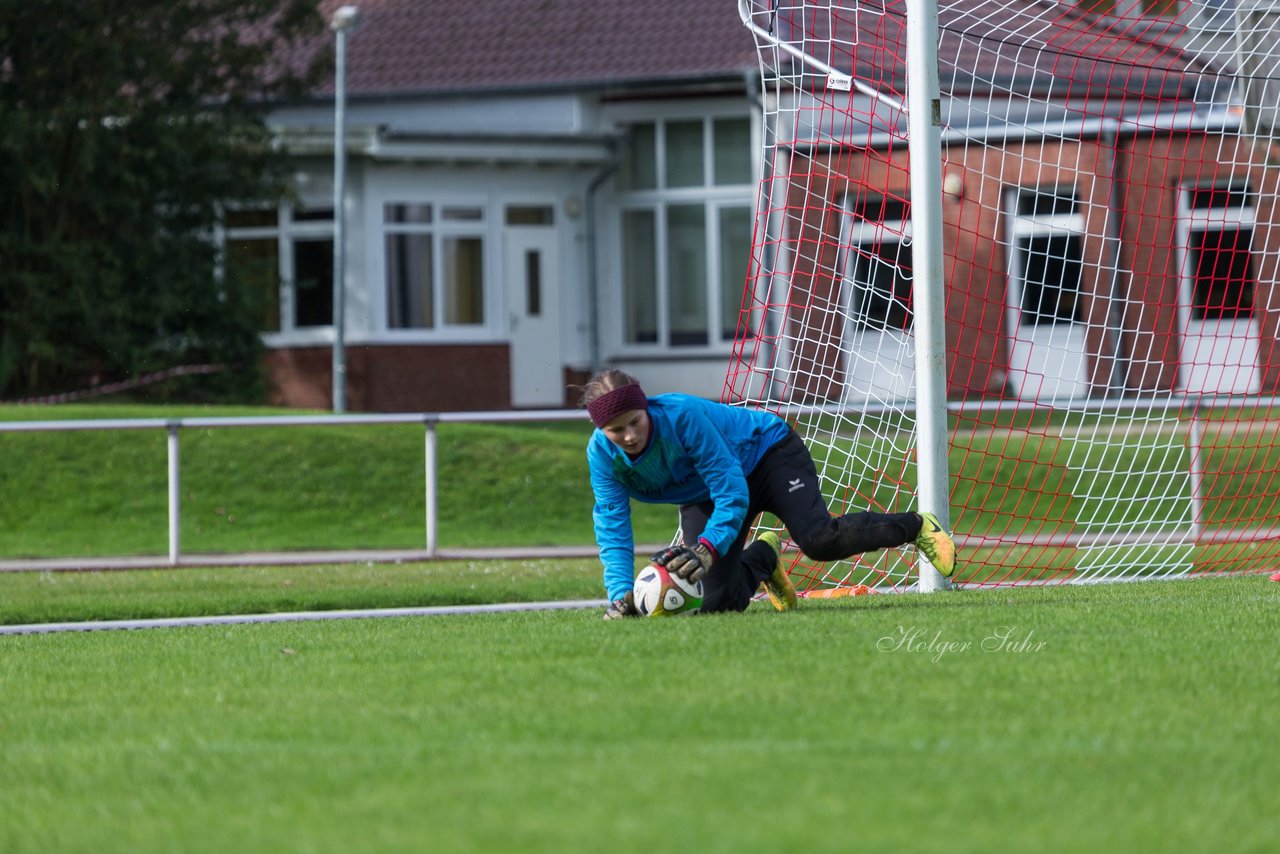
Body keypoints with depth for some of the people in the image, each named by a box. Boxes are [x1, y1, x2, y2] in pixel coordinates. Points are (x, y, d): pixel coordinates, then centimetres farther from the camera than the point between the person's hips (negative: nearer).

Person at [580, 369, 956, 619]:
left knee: (819, 539, -30)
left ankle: (917, 526, -3)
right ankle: (763, 558, 28)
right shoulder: (602, 453, -22)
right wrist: (620, 594, -34)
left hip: (766, 454, -5)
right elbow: (612, 524, -20)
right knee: (720, 602, -10)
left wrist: (707, 549, -51)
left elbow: (732, 493, -36)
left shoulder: (682, 416, -37)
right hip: (702, 495, 5)